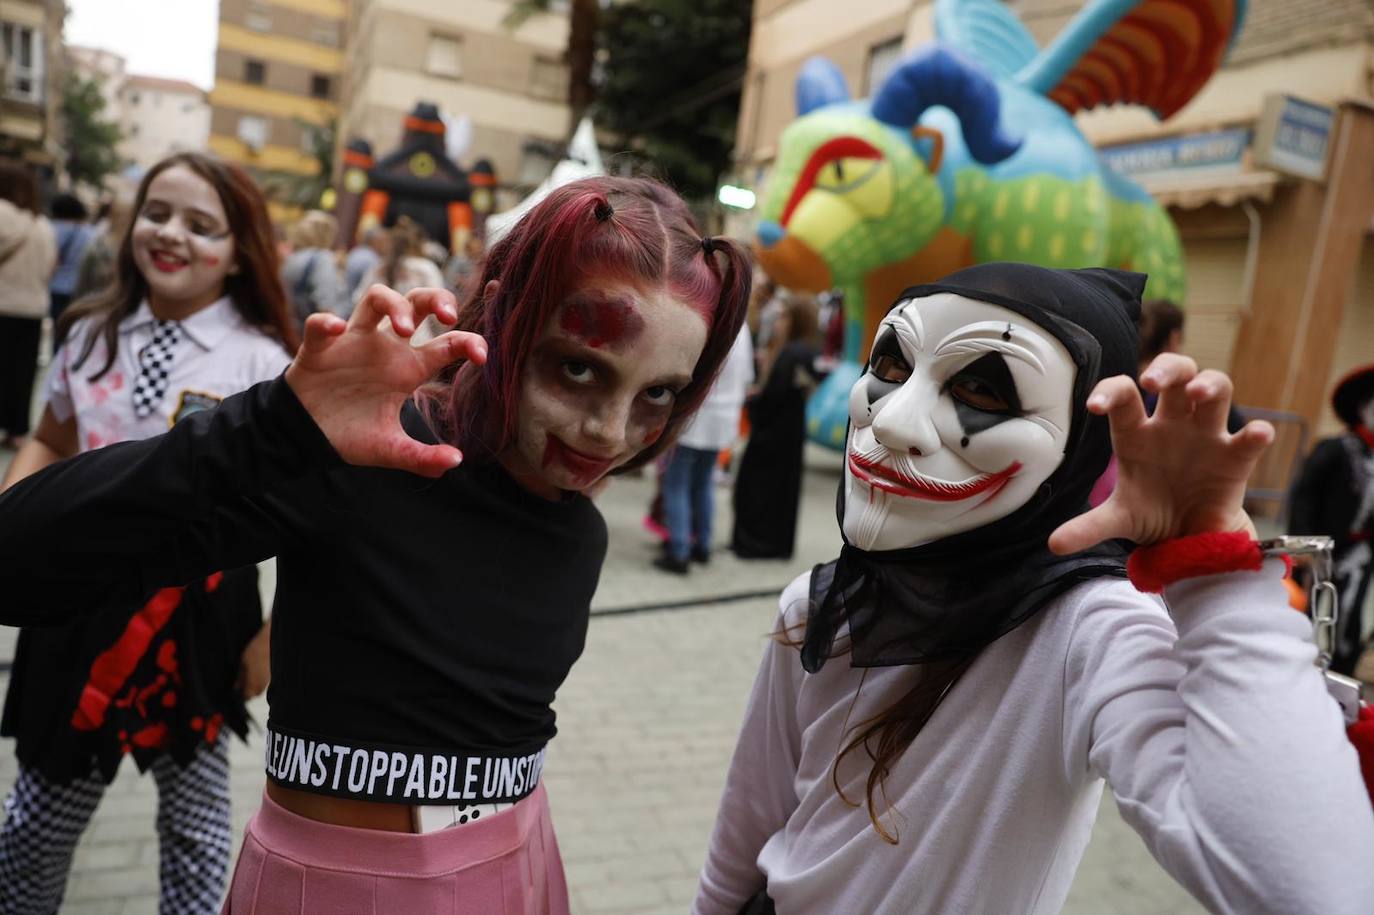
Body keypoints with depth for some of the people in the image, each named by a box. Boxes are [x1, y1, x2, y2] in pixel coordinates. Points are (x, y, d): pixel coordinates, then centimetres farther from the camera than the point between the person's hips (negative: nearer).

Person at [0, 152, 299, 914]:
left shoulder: (263, 361, -10)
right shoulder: (91, 334, 2)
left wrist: (275, 632, -8)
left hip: (201, 603, -3)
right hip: (85, 592, 4)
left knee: (194, 808, 16)